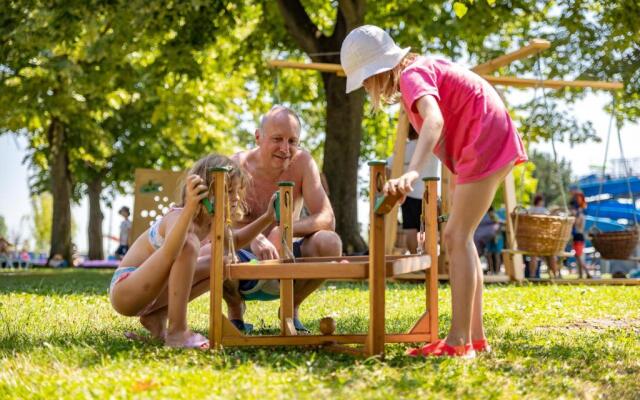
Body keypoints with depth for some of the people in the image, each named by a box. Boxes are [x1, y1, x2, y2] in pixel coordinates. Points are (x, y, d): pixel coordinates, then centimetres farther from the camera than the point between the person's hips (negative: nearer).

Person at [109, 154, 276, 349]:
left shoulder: (210, 223, 2)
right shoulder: (179, 217, -25)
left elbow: (236, 240, 23)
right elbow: (169, 253, -48)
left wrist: (267, 218, 7)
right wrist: (190, 207, -58)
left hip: (148, 293, 9)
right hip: (123, 291, -9)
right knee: (188, 244, -30)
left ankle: (157, 317, 6)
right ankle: (177, 331, -27)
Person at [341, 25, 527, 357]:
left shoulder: (412, 76, -17)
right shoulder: (422, 69, 13)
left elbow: (434, 120, -38)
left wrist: (413, 172, -52)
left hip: (486, 142, -10)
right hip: (490, 142, 10)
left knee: (457, 237, -12)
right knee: (458, 236, 10)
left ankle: (458, 341, -15)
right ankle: (475, 337, 11)